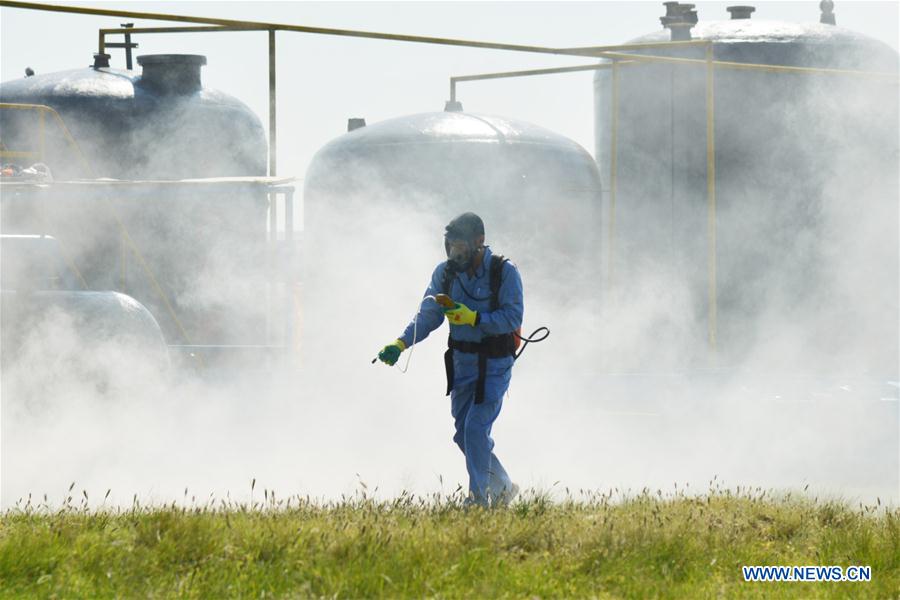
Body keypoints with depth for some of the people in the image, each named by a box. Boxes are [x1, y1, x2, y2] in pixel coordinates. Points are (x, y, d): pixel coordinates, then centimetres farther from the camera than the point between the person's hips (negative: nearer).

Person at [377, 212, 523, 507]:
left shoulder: (504, 272, -14)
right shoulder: (446, 272, 1)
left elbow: (513, 318, -18)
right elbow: (427, 316, 0)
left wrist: (473, 318, -27)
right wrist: (400, 344, -14)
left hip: (494, 364, -6)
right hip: (462, 360, 6)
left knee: (476, 428, -15)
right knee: (463, 434, 10)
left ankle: (479, 498, -5)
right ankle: (502, 487, 28)